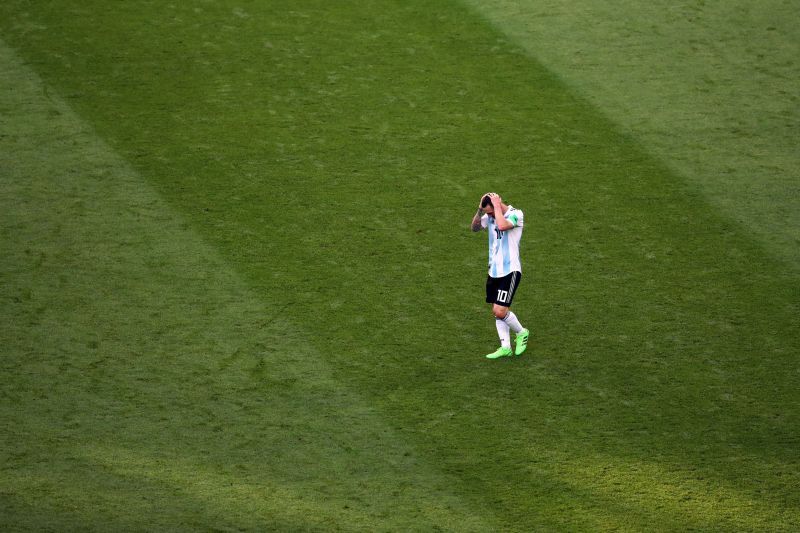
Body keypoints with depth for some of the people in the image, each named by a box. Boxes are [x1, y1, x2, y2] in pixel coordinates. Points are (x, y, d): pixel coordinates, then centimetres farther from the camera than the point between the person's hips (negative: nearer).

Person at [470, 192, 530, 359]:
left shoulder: (516, 214, -16)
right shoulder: (490, 216, 6)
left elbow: (502, 226, -33)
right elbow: (475, 227, 1)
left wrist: (497, 206, -23)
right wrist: (480, 209, -13)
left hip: (510, 271, -7)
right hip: (494, 270, 7)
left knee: (500, 311, -12)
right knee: (497, 311, 8)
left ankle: (521, 333, 13)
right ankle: (505, 347, 16)